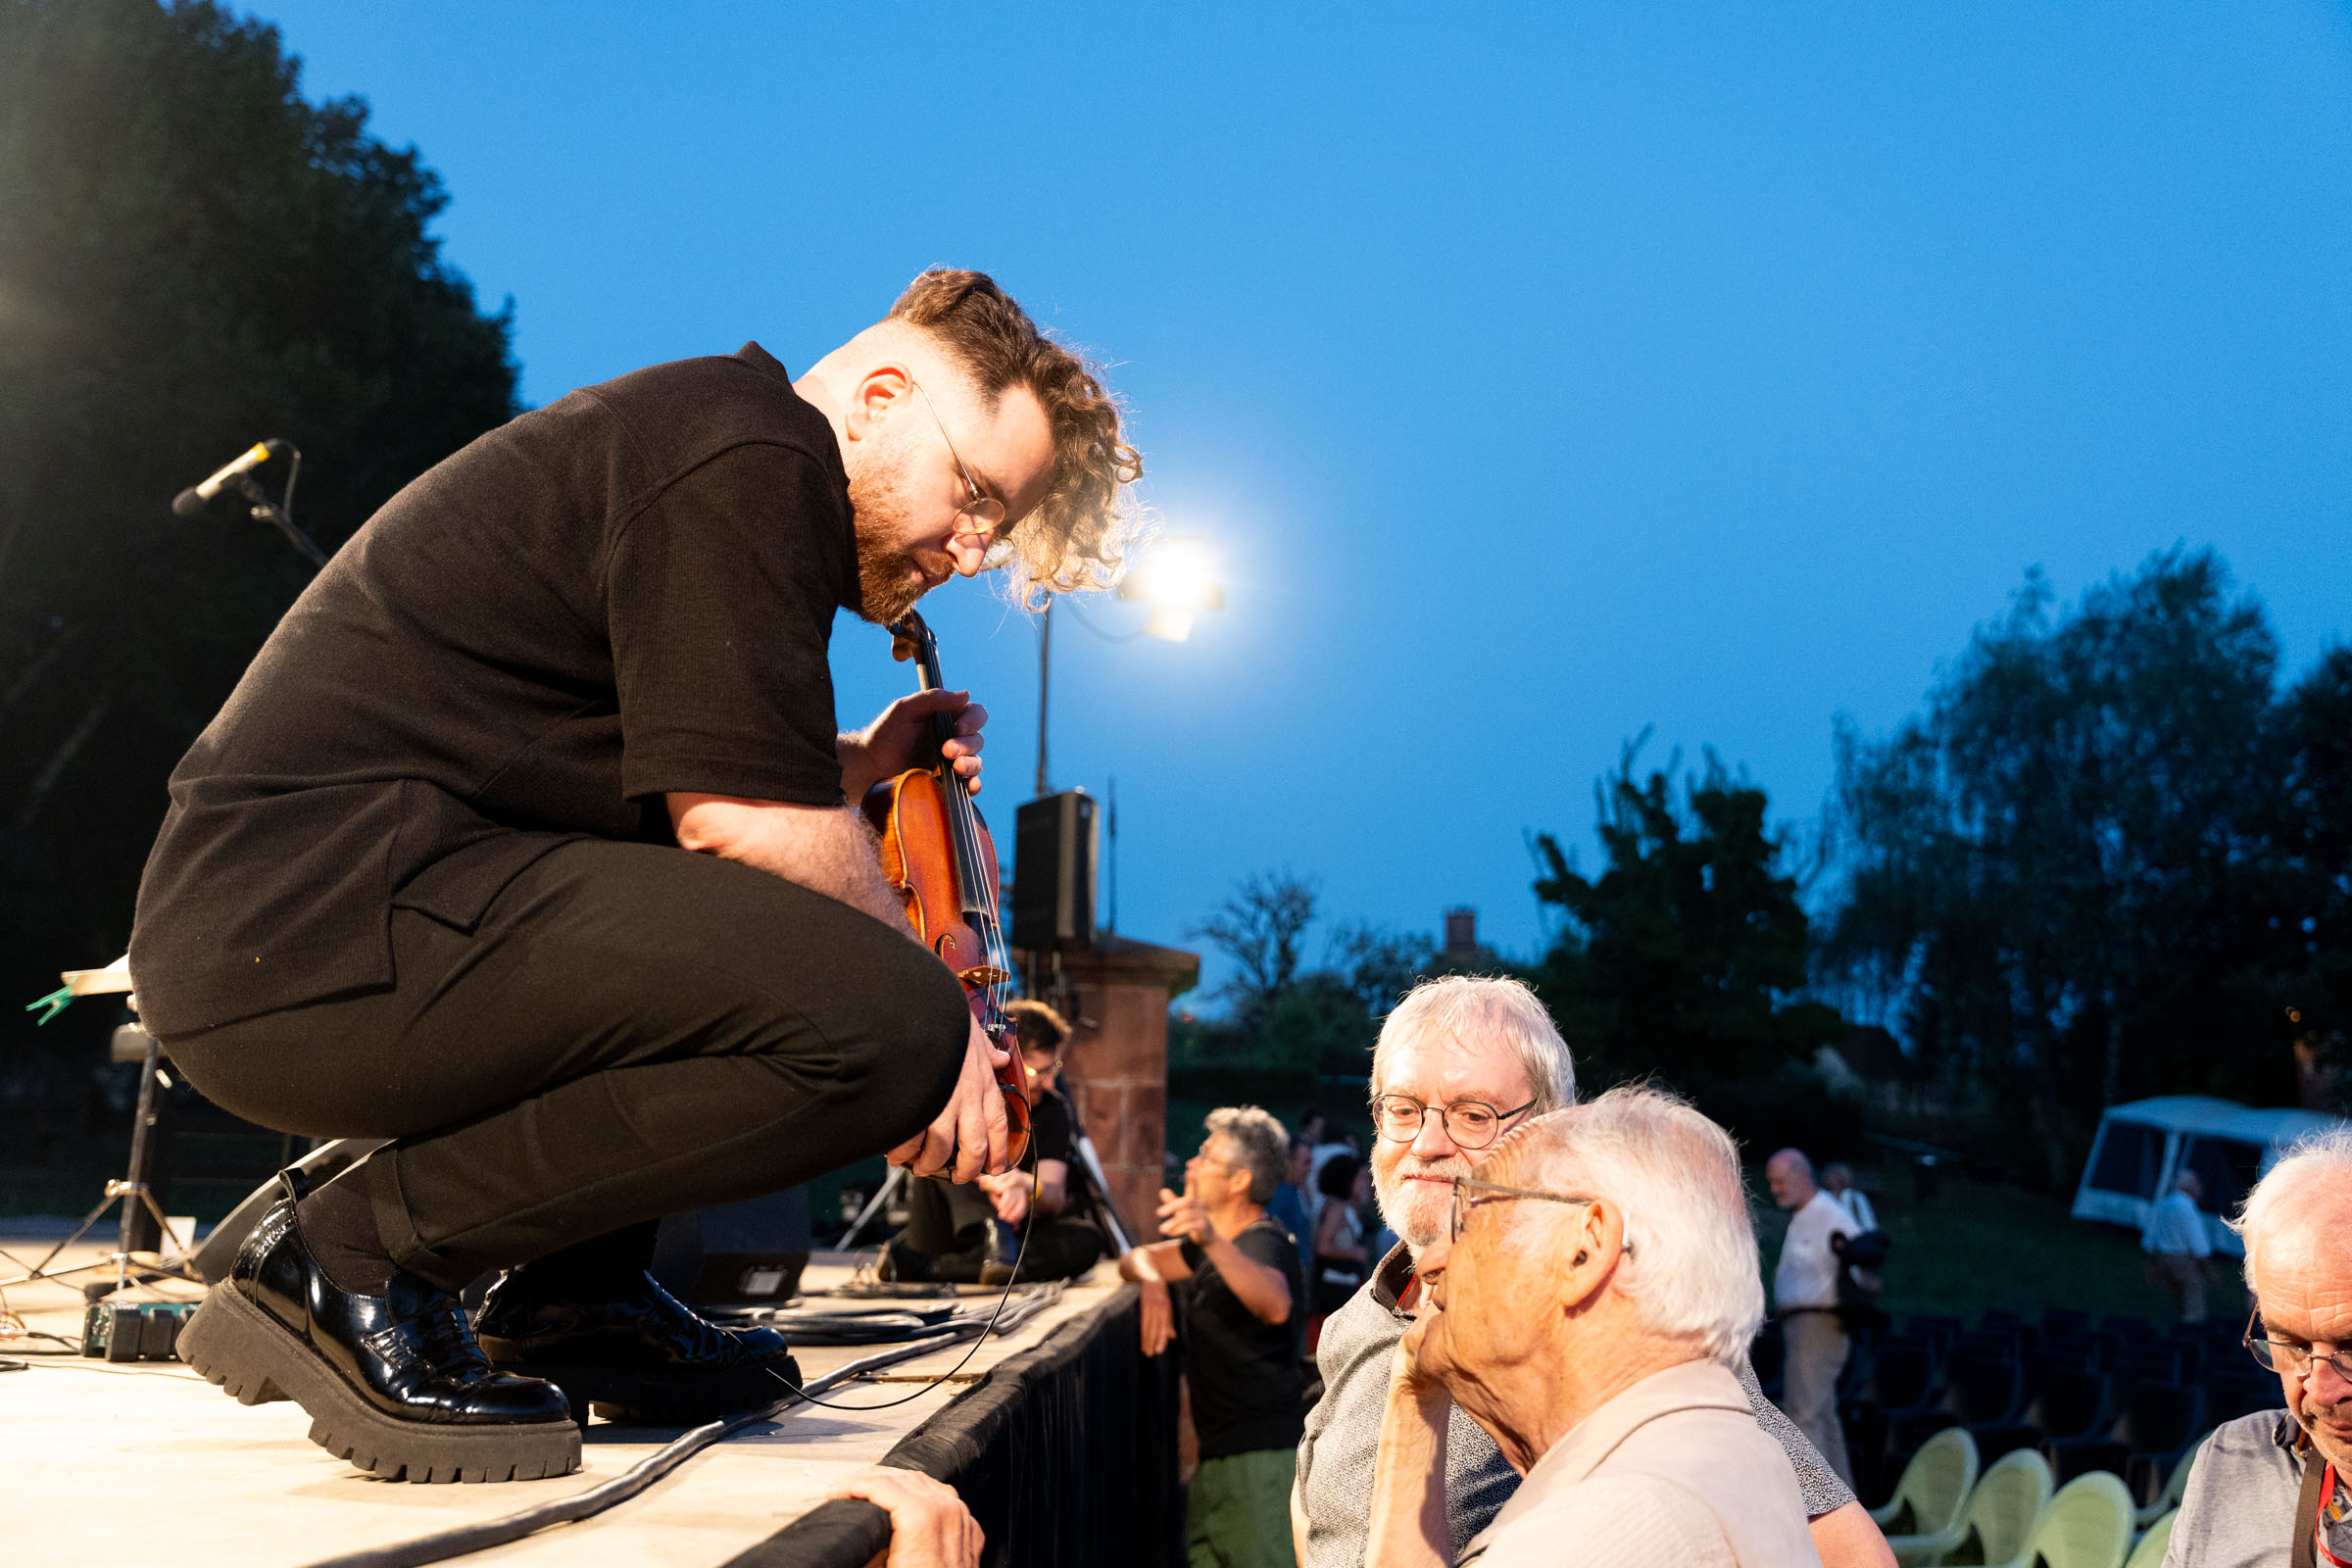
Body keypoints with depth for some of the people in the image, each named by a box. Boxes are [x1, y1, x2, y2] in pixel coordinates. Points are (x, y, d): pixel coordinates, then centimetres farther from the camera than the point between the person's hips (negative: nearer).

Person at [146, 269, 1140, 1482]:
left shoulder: (697, 443, 24)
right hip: (318, 918, -11)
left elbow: (681, 771, 32)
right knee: (887, 1024, -23)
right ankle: (357, 1257, -12)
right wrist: (935, 1026, -4)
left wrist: (855, 764, 20)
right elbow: (741, 815, -15)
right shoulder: (754, 451, -8)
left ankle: (572, 1298, 14)